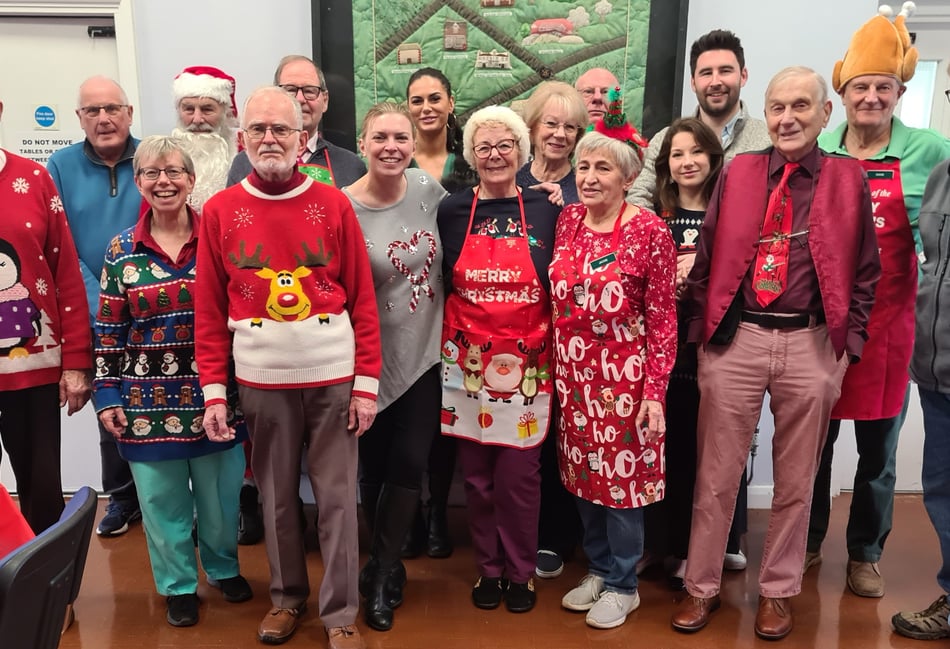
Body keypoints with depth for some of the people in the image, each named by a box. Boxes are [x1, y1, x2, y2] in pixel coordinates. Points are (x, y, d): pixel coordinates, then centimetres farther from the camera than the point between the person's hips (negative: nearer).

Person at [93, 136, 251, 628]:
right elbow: (108, 331, 4)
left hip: (212, 396, 0)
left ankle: (224, 568, 39)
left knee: (220, 495, 14)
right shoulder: (122, 250, 0)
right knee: (162, 500, 12)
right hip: (147, 401, 1)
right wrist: (107, 397, 0)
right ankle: (178, 585, 33)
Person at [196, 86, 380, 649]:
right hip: (260, 381, 1)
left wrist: (367, 382, -5)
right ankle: (287, 596, 35)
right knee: (277, 497, 14)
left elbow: (363, 300, -1)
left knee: (337, 498, 6)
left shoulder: (334, 205, -1)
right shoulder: (219, 212, 2)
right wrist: (214, 390, -1)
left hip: (333, 376, -1)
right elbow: (209, 311, 3)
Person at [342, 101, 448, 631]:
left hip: (427, 354, 3)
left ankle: (382, 571, 25)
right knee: (375, 466, 12)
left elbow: (450, 261, 14)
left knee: (409, 464, 6)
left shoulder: (430, 191, -2)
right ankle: (388, 566, 36)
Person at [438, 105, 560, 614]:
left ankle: (520, 571, 24)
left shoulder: (545, 209, 1)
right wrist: (445, 348, 4)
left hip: (525, 364, -1)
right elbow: (438, 284, 9)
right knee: (477, 475, 9)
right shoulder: (452, 211, 4)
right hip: (467, 362, 1)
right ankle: (488, 567, 28)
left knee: (518, 475, 4)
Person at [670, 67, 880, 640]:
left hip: (812, 345, 0)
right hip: (736, 339, 0)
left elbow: (866, 271, 6)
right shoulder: (737, 173, 5)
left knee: (796, 480, 12)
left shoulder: (849, 179, 4)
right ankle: (702, 587, 25)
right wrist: (702, 329, 0)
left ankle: (778, 592, 31)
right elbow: (707, 259, 6)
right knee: (716, 474, 8)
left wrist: (848, 344, -1)